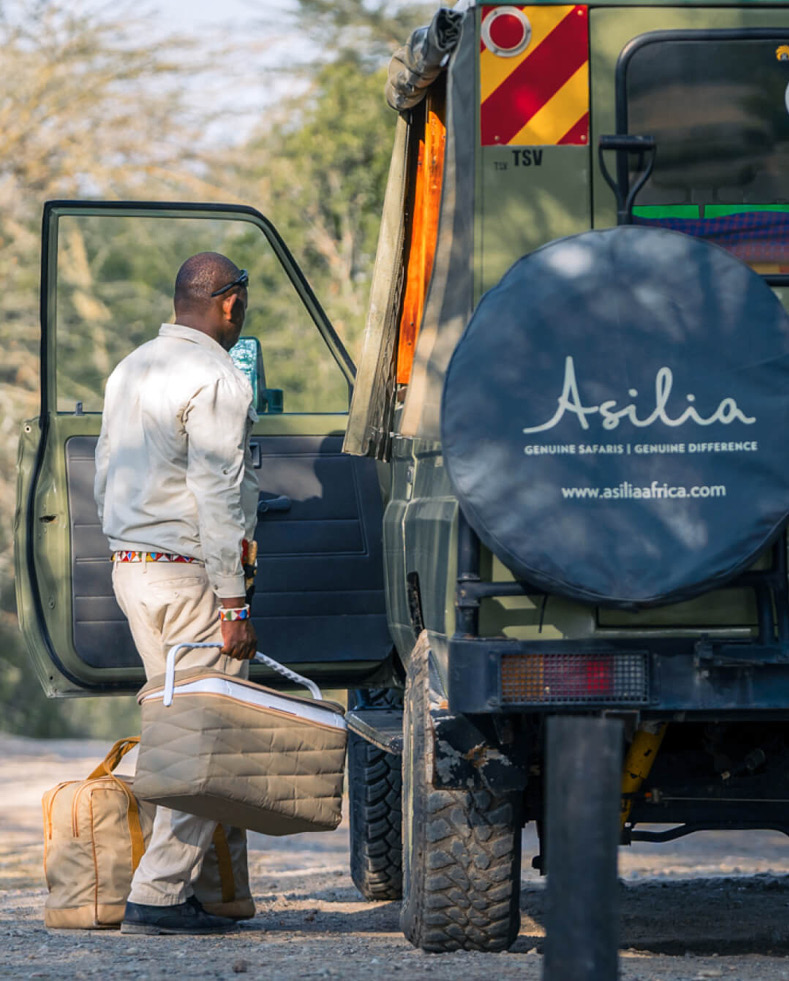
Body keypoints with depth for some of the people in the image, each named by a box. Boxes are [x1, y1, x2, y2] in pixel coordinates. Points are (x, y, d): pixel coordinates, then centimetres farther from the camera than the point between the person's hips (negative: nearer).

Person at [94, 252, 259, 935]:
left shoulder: (131, 370, 15)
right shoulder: (217, 381, -13)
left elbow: (106, 475, 22)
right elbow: (217, 497, -17)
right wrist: (233, 604, -17)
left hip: (130, 567, 9)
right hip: (191, 572, -9)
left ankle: (173, 883, 11)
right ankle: (159, 896, -10)